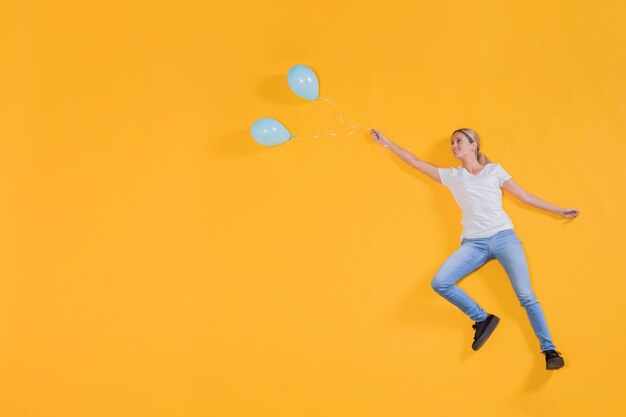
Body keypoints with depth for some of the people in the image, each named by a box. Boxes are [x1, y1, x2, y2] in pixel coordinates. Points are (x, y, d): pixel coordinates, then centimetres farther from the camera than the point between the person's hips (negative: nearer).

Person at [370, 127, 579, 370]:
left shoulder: (494, 170, 12)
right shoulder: (451, 176, 16)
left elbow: (525, 197, 14)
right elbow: (415, 162, 18)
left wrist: (559, 211, 13)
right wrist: (387, 142, 20)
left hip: (504, 237, -2)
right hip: (473, 243, 2)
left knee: (526, 296, -10)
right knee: (440, 283, -19)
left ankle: (549, 349, 3)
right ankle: (482, 319, 1)